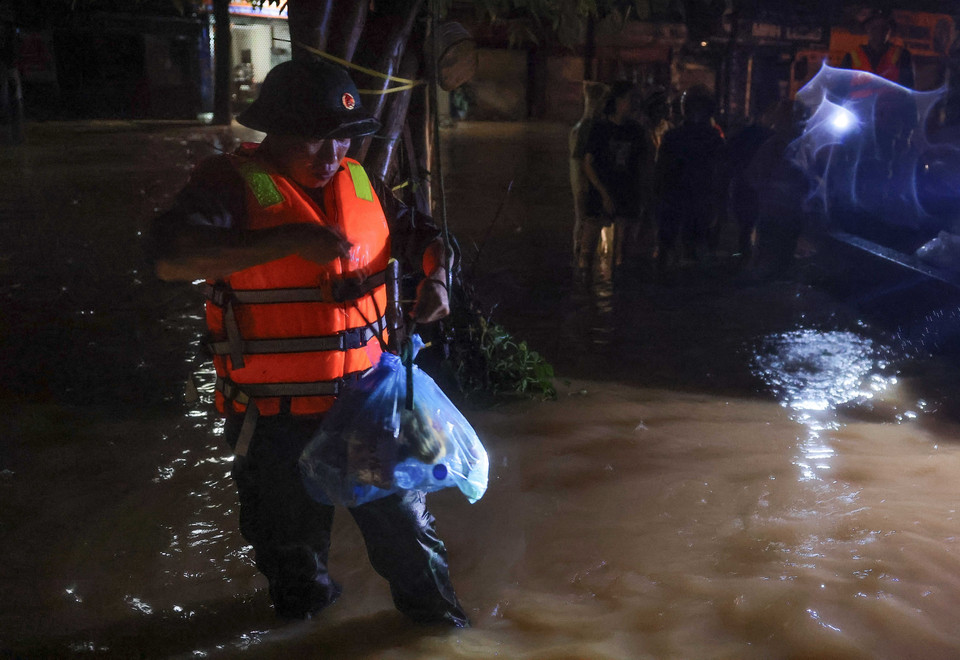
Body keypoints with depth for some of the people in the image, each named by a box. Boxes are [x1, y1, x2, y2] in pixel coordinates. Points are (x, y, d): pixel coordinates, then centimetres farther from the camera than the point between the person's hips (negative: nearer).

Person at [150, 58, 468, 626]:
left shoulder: (358, 182, 4)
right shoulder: (233, 184, -13)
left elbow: (420, 233, 17)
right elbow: (172, 259, -29)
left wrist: (437, 276, -7)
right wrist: (293, 239, -34)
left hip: (365, 399, 4)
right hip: (278, 415, -3)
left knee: (402, 515, 17)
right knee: (292, 537, 18)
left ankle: (432, 606, 40)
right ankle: (304, 605, 46)